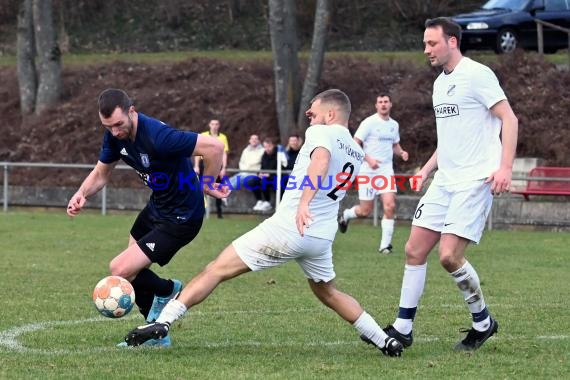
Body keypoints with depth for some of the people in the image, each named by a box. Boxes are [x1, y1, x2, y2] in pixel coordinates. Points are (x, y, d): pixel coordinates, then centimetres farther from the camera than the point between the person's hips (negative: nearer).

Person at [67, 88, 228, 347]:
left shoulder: (157, 136, -33)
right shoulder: (115, 135, -7)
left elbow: (214, 146, -35)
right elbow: (101, 174, 7)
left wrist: (207, 187, -21)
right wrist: (82, 194, -14)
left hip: (180, 218, -9)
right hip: (157, 206, 9)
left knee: (120, 270, -12)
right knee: (130, 269, 17)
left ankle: (167, 290, 17)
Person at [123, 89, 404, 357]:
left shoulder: (321, 133, -4)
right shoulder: (357, 154, 17)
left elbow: (321, 161, -27)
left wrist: (303, 203, -41)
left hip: (288, 228, -7)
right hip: (322, 238, 7)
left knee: (217, 269, -3)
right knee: (328, 293, 31)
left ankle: (163, 321, -11)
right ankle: (385, 341, 25)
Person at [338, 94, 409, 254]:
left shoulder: (394, 125, 10)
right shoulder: (369, 122, -8)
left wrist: (401, 153, 3)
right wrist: (368, 159, -23)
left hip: (386, 170, 4)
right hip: (368, 172, -4)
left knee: (390, 205, -15)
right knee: (365, 211, 1)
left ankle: (385, 244, -8)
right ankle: (345, 215, 35)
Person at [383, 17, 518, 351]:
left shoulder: (477, 74, -9)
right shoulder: (440, 83, 17)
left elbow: (509, 119, -12)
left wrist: (505, 167, -21)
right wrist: (428, 168, 21)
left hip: (475, 181, -8)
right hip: (444, 181, 9)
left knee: (450, 256, -15)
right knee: (414, 250, 2)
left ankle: (483, 322, 5)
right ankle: (402, 329, 9)